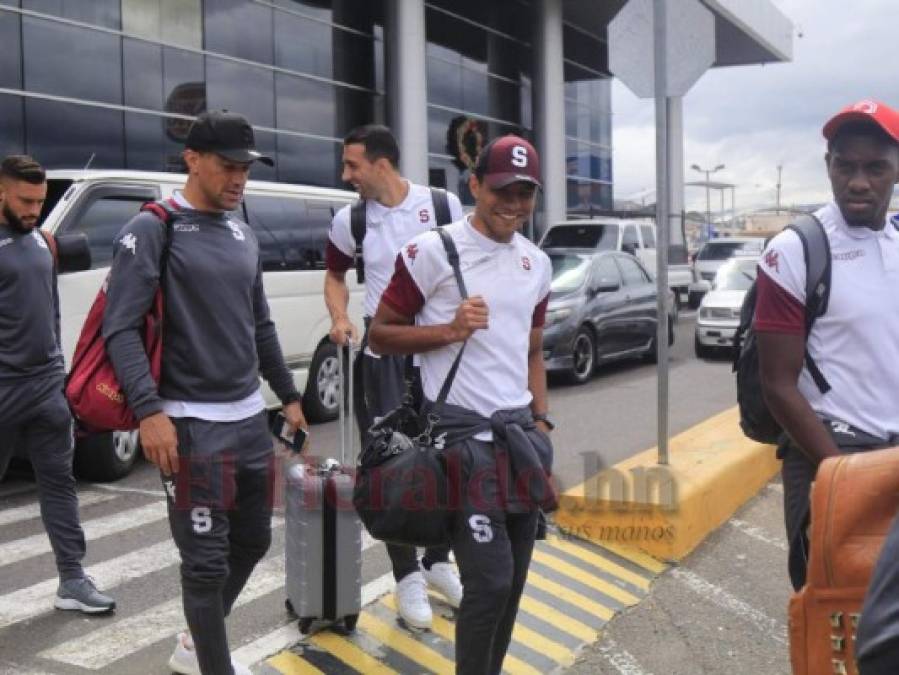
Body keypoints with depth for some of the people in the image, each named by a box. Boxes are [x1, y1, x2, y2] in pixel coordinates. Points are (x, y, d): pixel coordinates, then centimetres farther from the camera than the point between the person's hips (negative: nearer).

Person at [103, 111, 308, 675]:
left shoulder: (244, 236, 13)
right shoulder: (153, 230, -8)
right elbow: (121, 327, -15)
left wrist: (288, 395, 20)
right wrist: (149, 410, -25)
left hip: (251, 418, 8)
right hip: (192, 424, -7)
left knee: (253, 540, 17)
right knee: (206, 559, -3)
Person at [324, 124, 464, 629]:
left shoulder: (444, 206, -6)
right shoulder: (350, 221, -2)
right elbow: (336, 275, 13)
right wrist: (341, 318, -4)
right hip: (382, 352, 0)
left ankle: (438, 561, 30)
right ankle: (408, 576, 15)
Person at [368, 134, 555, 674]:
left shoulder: (537, 264, 12)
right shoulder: (432, 252, -8)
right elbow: (381, 335, -3)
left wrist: (541, 421, 10)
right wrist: (450, 331, -17)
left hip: (521, 431, 7)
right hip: (464, 434, -6)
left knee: (514, 579, 12)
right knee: (490, 580, -9)